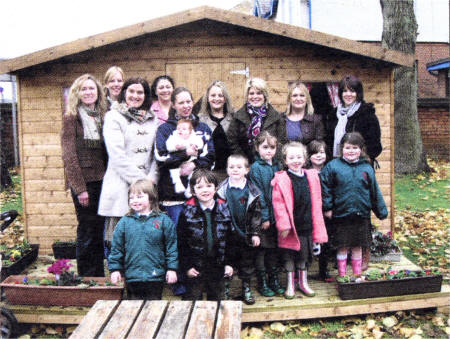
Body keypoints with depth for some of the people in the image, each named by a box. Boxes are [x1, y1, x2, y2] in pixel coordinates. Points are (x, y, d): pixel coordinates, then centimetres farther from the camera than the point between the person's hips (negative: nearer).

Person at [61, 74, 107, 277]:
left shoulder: (101, 116, 13)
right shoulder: (71, 117, -3)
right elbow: (69, 155, -9)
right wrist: (79, 188, -14)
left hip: (101, 180, 5)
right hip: (83, 182, -5)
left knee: (99, 231, 11)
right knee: (87, 232, -1)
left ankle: (99, 276, 21)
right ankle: (86, 278, 12)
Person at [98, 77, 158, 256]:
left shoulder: (153, 119, 16)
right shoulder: (114, 117, 2)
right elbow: (118, 156, -8)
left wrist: (151, 179, -3)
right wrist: (139, 180, -11)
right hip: (121, 185, -4)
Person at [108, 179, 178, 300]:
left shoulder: (163, 220, -3)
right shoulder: (124, 222, 2)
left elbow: (171, 246, -1)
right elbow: (116, 248, 6)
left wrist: (172, 268, -4)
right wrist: (115, 269, 2)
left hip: (155, 277, -1)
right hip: (132, 276, 2)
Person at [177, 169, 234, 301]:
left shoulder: (224, 210, -2)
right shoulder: (187, 212, -8)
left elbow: (229, 239, 3)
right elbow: (181, 242, -7)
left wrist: (228, 263, 0)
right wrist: (186, 266, -9)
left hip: (218, 267, 2)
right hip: (195, 268, -2)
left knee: (219, 299, 17)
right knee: (192, 299, 12)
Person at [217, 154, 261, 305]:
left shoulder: (252, 191, -1)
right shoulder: (222, 190, -3)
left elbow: (256, 214, 1)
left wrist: (256, 233, -3)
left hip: (247, 234, 1)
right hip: (229, 235, -1)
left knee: (247, 263, 12)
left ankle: (246, 288, 29)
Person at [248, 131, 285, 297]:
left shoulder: (278, 166, 9)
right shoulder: (255, 168, -8)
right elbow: (258, 195, -12)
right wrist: (264, 217, -14)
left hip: (276, 216, 5)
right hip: (262, 217, -5)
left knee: (274, 249, 14)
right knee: (261, 250, 5)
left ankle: (274, 280, 26)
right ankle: (262, 283, 17)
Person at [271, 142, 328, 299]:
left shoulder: (312, 177, 4)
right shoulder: (281, 179, -10)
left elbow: (316, 203, 8)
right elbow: (278, 204, -13)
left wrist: (317, 226, 6)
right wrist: (284, 225, -17)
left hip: (306, 225, 4)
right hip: (290, 226, -4)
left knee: (304, 254, 16)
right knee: (289, 256, 8)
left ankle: (303, 283, 33)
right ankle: (290, 285, 24)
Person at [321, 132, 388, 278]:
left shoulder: (367, 168, 3)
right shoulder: (333, 166, -5)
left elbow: (375, 192, 9)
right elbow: (325, 188, -3)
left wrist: (381, 211, 10)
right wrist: (327, 208, -6)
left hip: (362, 215, 2)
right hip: (341, 215, -2)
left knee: (357, 247, 14)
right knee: (342, 247, 8)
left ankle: (357, 274, 28)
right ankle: (342, 275, 22)